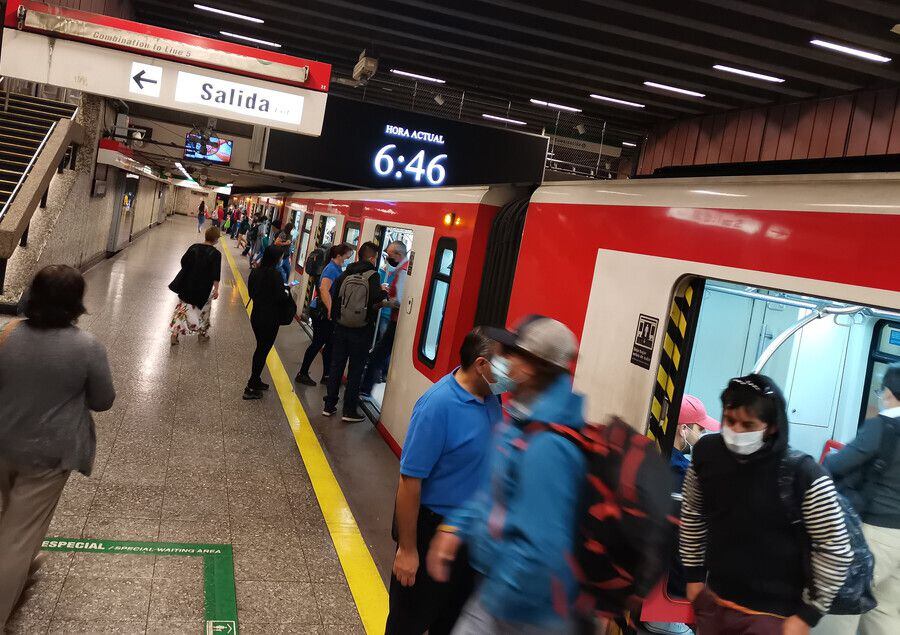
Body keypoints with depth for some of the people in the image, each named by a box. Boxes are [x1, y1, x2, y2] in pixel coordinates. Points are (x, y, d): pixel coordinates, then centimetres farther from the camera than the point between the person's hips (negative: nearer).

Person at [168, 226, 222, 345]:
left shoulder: (194, 247, -2)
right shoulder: (216, 254, -14)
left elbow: (183, 261, 5)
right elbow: (216, 274, -17)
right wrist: (216, 289, -13)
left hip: (187, 285, 3)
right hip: (203, 289, -3)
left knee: (183, 307, 11)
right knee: (204, 310, 18)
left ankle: (175, 332, 3)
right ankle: (203, 332, 28)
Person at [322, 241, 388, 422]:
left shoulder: (345, 274, 3)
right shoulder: (372, 276, -12)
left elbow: (334, 297, 3)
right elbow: (377, 301, -25)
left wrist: (335, 318, 13)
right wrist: (384, 294, -6)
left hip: (341, 327, 4)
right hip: (361, 331, -4)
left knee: (336, 366, 14)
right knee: (355, 371, 6)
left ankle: (329, 406, 21)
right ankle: (349, 410, 11)